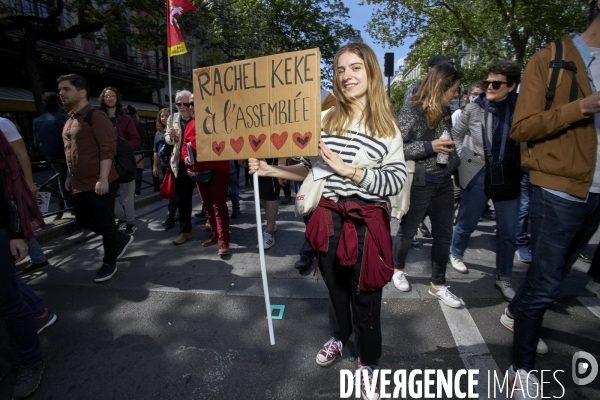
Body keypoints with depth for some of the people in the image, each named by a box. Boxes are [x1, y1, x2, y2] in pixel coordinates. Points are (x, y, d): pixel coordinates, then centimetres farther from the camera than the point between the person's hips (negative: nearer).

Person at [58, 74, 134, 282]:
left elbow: (108, 148, -19)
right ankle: (122, 239, 35)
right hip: (79, 184, 10)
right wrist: (70, 176, 21)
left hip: (99, 184, -9)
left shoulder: (96, 116, -11)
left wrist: (102, 179, -24)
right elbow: (70, 151, 23)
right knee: (84, 221, 17)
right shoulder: (70, 120, 16)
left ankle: (109, 263, 19)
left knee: (105, 225, 3)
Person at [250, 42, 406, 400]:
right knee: (335, 285, 21)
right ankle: (339, 336, 51)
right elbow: (310, 169, 7)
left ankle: (368, 362, 37)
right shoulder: (325, 119, 2)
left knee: (365, 294, 9)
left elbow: (396, 182, -11)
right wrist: (271, 170, -4)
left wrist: (350, 170, -21)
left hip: (368, 222, -2)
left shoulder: (388, 126, -4)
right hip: (328, 217, 3)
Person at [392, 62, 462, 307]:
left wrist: (453, 164, 13)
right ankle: (397, 269, 37)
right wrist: (429, 147, -22)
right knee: (408, 231, 11)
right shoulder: (410, 111, -13)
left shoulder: (441, 113, 10)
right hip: (419, 184, -7)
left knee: (444, 234, 11)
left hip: (444, 183, 8)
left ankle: (438, 285, 26)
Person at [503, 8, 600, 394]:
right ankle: (523, 368, 14)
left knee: (556, 271, 18)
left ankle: (516, 311, 42)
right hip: (559, 188, -6)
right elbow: (522, 128, -10)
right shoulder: (550, 59, -2)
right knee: (545, 283, -3)